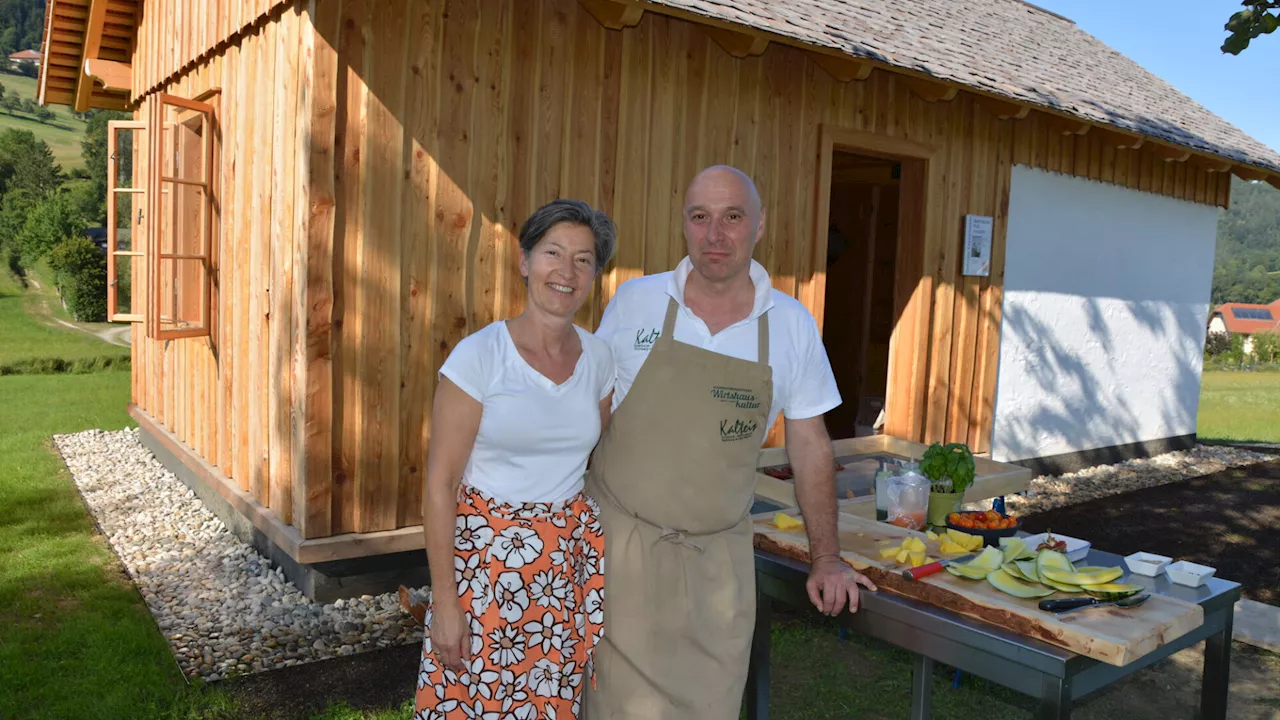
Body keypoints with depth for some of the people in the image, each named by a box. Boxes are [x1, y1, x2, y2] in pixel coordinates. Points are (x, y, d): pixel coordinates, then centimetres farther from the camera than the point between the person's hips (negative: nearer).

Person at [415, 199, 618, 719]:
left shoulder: (598, 357, 2)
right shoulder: (478, 356, -13)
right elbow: (440, 485, -11)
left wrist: (603, 553, 11)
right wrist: (445, 600, -12)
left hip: (573, 554, 4)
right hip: (488, 554, -4)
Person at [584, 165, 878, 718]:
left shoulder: (793, 325, -2)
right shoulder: (634, 302, -5)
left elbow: (809, 444, 5)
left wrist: (826, 559, 5)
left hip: (720, 557, 1)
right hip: (621, 539, -1)